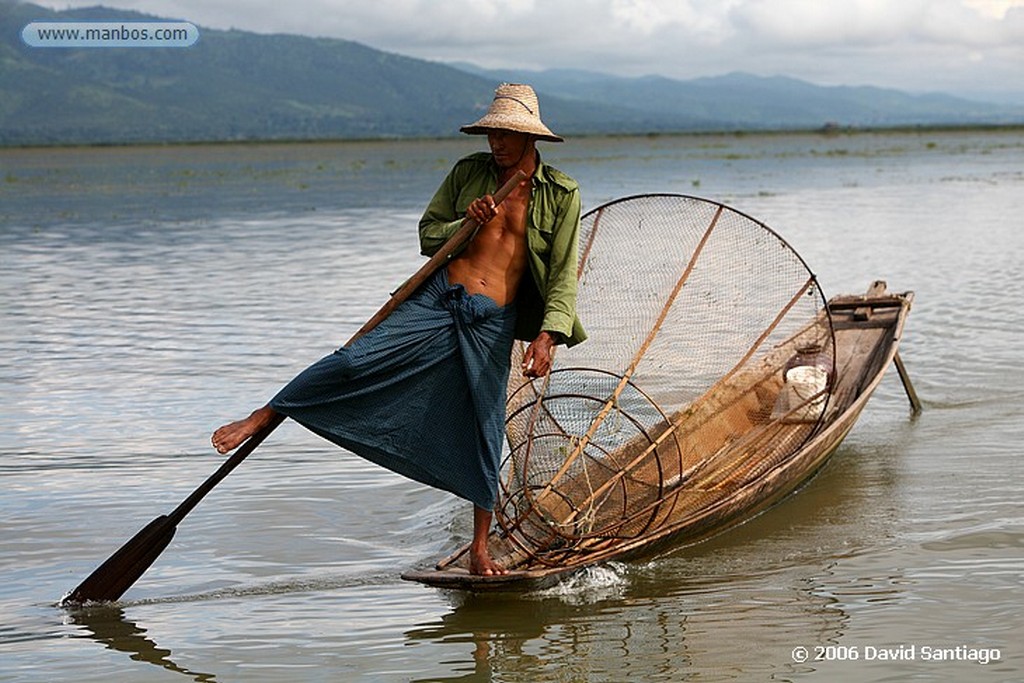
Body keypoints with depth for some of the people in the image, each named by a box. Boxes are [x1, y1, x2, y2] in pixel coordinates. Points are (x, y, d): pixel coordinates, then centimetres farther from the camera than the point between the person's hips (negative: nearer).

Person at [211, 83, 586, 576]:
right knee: (356, 361, -15)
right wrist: (464, 224, -9)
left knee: (485, 433, 2)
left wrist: (546, 336, -15)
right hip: (437, 298, 1)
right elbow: (427, 234, 13)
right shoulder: (468, 172, 7)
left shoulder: (561, 196, 1)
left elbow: (563, 276, -2)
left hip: (492, 323, -1)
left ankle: (480, 549, 15)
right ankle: (260, 419, -4)